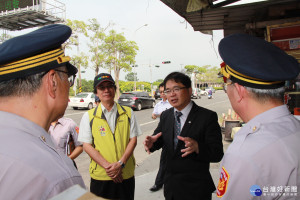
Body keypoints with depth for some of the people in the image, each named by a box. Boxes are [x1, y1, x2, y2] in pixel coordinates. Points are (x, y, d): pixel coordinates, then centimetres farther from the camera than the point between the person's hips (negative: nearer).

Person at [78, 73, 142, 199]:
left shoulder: (128, 113, 3)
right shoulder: (88, 116, -1)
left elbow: (133, 139, 0)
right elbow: (87, 146, -4)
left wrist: (120, 163, -12)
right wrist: (107, 166, -13)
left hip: (126, 174, 1)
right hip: (100, 176, -1)